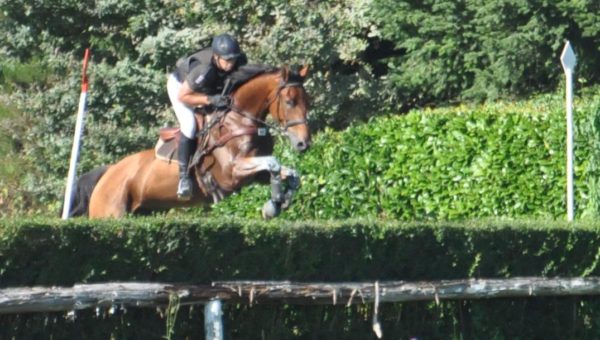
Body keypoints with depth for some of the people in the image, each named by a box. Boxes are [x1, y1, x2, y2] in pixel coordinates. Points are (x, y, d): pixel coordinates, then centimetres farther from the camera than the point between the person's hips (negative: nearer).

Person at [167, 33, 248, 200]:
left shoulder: (240, 60, -28)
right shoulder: (204, 69, -44)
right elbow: (182, 96, -32)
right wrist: (210, 100, -41)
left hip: (211, 89, 7)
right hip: (180, 85, -7)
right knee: (189, 125, -24)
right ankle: (184, 175, -16)